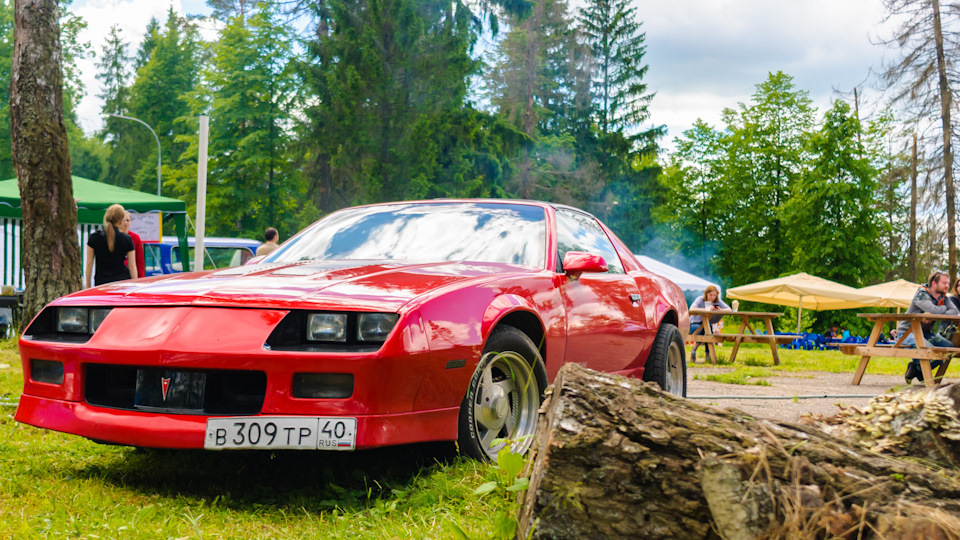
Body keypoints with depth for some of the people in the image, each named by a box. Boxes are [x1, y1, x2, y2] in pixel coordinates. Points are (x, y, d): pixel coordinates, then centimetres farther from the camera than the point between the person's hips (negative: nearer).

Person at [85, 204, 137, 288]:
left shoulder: (94, 238, 0)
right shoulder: (127, 239, -1)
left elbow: (89, 264, 4)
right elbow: (132, 266, 0)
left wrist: (87, 286, 11)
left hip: (101, 282, 0)